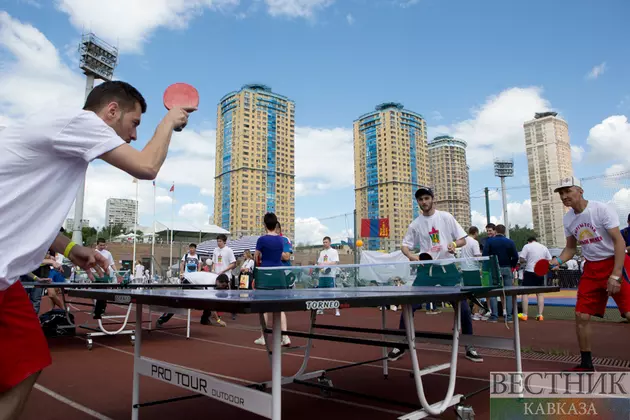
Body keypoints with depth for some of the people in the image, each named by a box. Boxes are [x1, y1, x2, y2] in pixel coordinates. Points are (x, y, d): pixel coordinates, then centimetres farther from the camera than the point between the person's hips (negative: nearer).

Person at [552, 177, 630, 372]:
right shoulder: (568, 219, 3)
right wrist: (558, 260, -8)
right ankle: (586, 364, 15)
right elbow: (571, 248, 13)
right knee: (581, 315, 2)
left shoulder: (602, 209, -14)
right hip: (592, 268, 6)